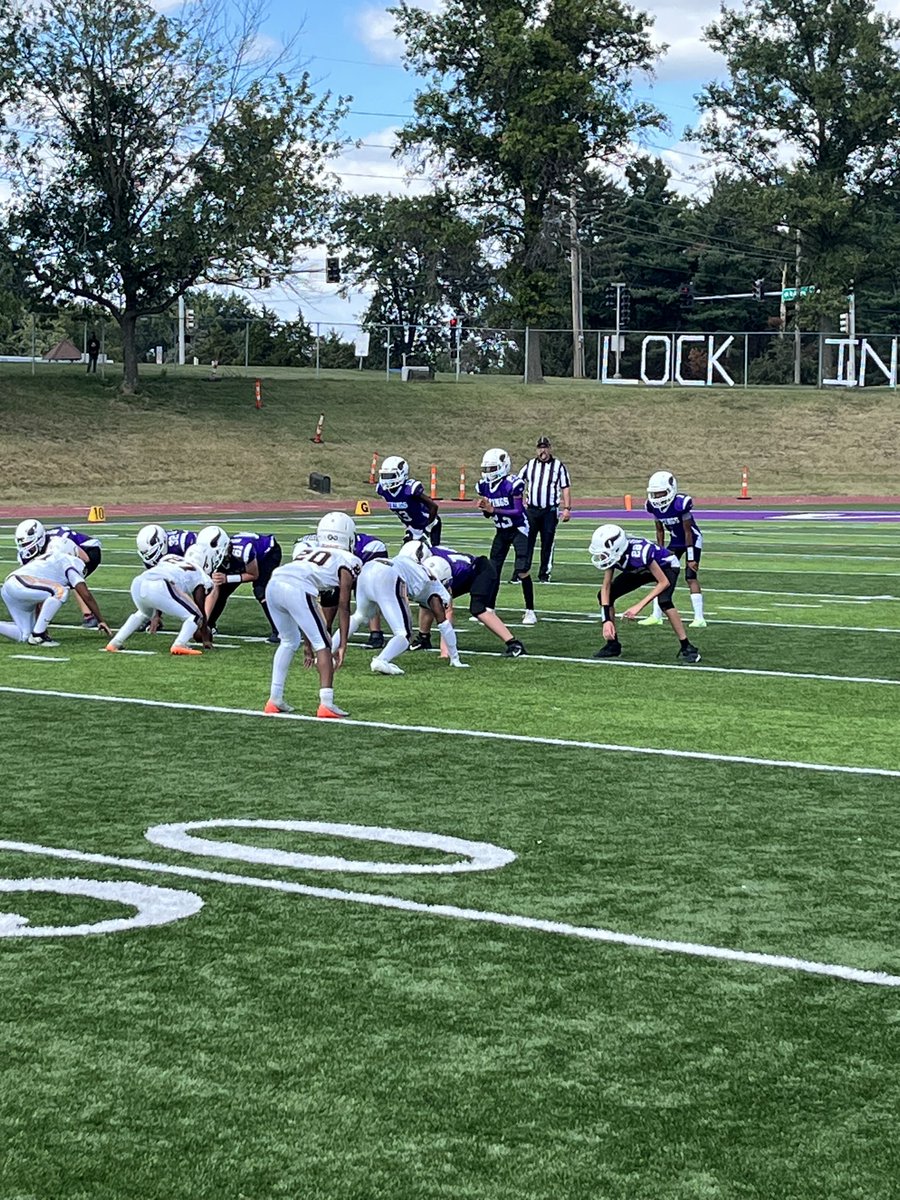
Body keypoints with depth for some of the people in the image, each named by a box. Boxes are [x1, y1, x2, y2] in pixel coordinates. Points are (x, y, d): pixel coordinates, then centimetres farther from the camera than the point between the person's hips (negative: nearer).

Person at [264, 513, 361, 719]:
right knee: (323, 645, 6)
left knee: (289, 641, 26)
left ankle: (275, 700, 26)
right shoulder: (346, 561, 19)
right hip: (297, 589, -6)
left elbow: (302, 610, 37)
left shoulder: (307, 551, 36)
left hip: (274, 584, 6)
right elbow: (343, 607, 14)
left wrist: (307, 643, 41)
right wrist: (343, 645, 18)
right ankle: (326, 704, -4)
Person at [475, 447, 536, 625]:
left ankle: (530, 611, -3)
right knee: (493, 571, 4)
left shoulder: (512, 484, -21)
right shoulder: (484, 486, -1)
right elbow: (488, 514, 7)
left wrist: (494, 509, -27)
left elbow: (518, 511, -22)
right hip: (502, 530, 7)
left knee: (523, 572, -12)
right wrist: (484, 508, -17)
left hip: (519, 529, -6)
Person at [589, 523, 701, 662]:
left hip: (666, 566, -6)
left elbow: (664, 582, -33)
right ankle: (613, 643, 9)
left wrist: (639, 606, -37)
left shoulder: (640, 553, -42)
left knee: (664, 601, -34)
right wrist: (607, 620, -28)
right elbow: (606, 586, -19)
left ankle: (686, 648, -21)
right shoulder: (612, 553, -25)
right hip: (641, 570, 6)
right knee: (604, 596, -7)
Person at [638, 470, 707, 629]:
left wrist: (691, 558, -21)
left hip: (692, 539, -7)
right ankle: (656, 616, 10)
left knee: (691, 577, -15)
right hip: (675, 541, 7)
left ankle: (699, 618, -15)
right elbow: (660, 530, 3)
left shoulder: (680, 503, -30)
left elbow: (688, 531, -23)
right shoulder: (654, 506, -11)